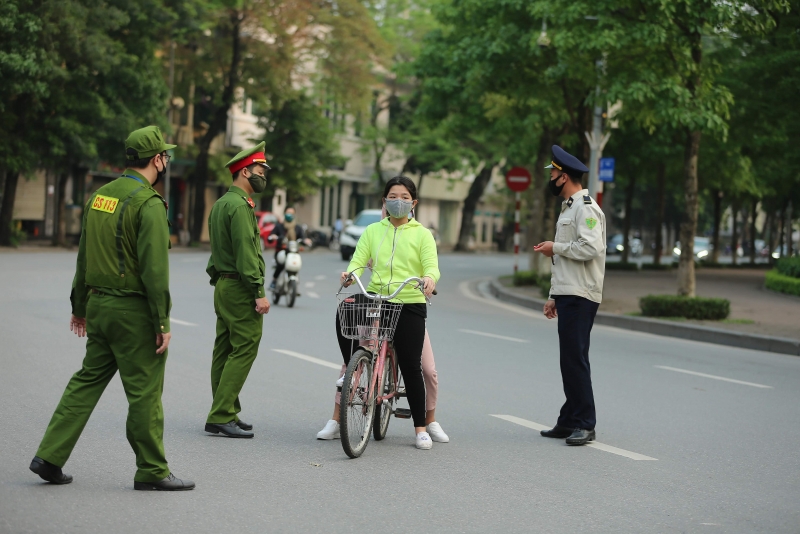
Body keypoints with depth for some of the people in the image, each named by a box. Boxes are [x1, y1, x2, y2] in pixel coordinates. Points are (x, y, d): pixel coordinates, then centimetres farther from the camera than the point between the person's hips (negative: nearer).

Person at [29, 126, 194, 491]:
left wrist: (79, 306, 24)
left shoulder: (100, 195, 10)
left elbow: (84, 256, 16)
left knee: (88, 380, 14)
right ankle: (151, 471, 8)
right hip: (133, 310, -8)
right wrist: (163, 323, -16)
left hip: (99, 305, 8)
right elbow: (155, 269, -19)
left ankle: (50, 457, 12)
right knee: (144, 391, 0)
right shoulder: (149, 204, -15)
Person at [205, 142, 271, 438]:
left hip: (223, 286, 11)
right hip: (240, 288, -10)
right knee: (244, 350, -9)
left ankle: (227, 414, 16)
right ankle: (221, 416, -10)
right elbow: (246, 252, -21)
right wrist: (259, 292, -21)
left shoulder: (220, 203, 18)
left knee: (225, 352, 11)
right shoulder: (240, 205, -15)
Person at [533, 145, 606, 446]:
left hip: (580, 297, -10)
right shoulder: (568, 208, 22)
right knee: (569, 359, 10)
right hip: (567, 294, 10)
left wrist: (555, 248, -10)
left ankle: (585, 424, -7)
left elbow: (590, 248, -25)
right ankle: (569, 421, 14)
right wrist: (553, 296, 24)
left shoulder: (586, 208, -11)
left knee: (575, 358, -10)